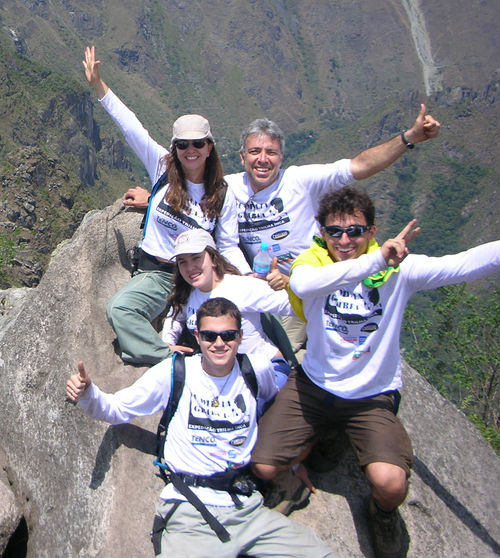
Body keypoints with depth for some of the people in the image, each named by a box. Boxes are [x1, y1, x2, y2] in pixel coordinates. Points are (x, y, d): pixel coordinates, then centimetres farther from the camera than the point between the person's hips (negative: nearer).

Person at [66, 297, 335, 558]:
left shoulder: (258, 369, 3)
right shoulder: (173, 373, -2)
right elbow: (116, 409, 5)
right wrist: (87, 393, -13)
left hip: (248, 508, 2)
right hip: (189, 512, -2)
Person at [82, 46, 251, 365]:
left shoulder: (222, 195, 1)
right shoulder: (163, 168, 2)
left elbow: (228, 247, 5)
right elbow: (130, 126, -3)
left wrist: (248, 276, -13)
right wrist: (97, 84, -8)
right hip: (155, 273, 0)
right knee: (119, 310, -29)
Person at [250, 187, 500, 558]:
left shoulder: (398, 268, -11)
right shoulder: (311, 263, -9)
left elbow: (464, 265, -26)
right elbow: (304, 284, -35)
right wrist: (377, 259, -44)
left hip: (374, 396, -1)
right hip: (314, 385, 2)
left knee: (390, 483, -24)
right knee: (264, 467, -8)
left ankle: (383, 512, 14)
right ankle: (312, 440, 25)